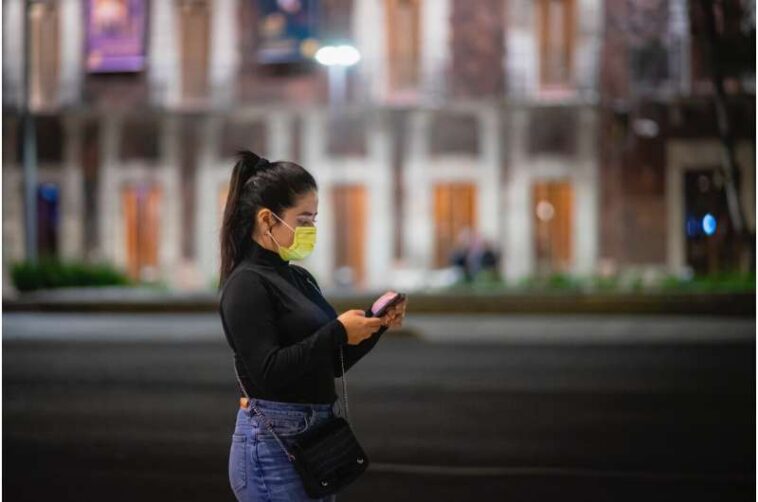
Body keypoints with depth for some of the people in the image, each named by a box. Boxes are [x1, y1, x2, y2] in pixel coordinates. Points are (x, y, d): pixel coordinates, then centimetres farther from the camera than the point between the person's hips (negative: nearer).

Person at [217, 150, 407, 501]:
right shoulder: (246, 285, -12)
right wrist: (338, 331, -21)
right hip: (273, 445, -9)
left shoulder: (299, 278, 13)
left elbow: (332, 363, 17)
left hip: (313, 437, 9)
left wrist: (376, 325, 3)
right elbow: (268, 371, -22)